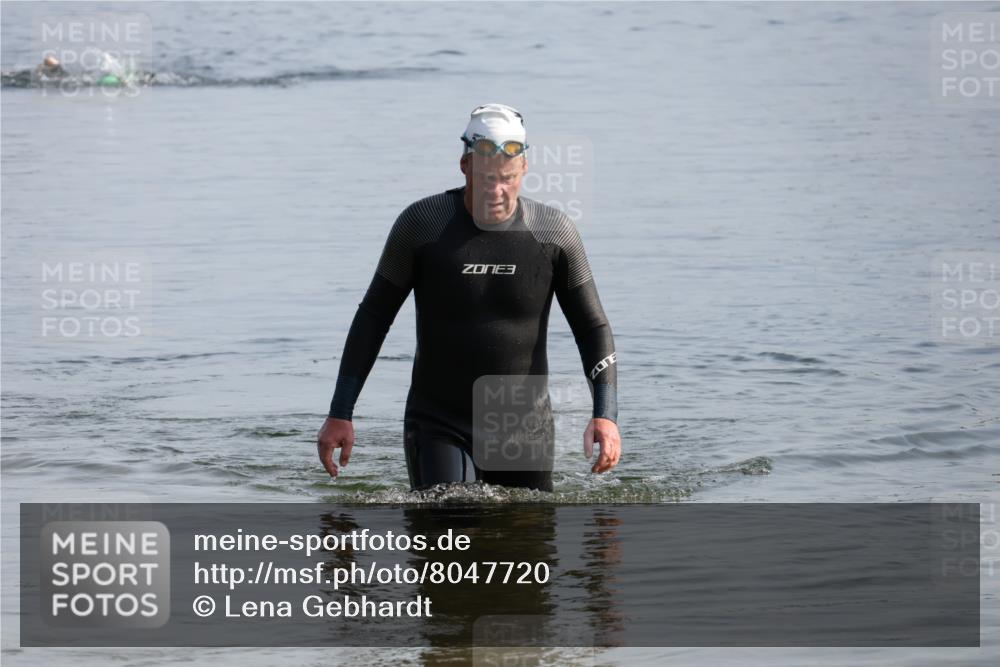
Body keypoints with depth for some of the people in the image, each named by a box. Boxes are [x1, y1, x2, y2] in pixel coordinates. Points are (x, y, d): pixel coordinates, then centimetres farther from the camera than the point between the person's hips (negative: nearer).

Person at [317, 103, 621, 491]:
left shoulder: (554, 233, -2)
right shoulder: (423, 225, -6)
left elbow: (593, 328, 3)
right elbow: (373, 318, 3)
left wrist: (605, 415, -12)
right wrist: (340, 414, -1)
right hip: (438, 427, -2)